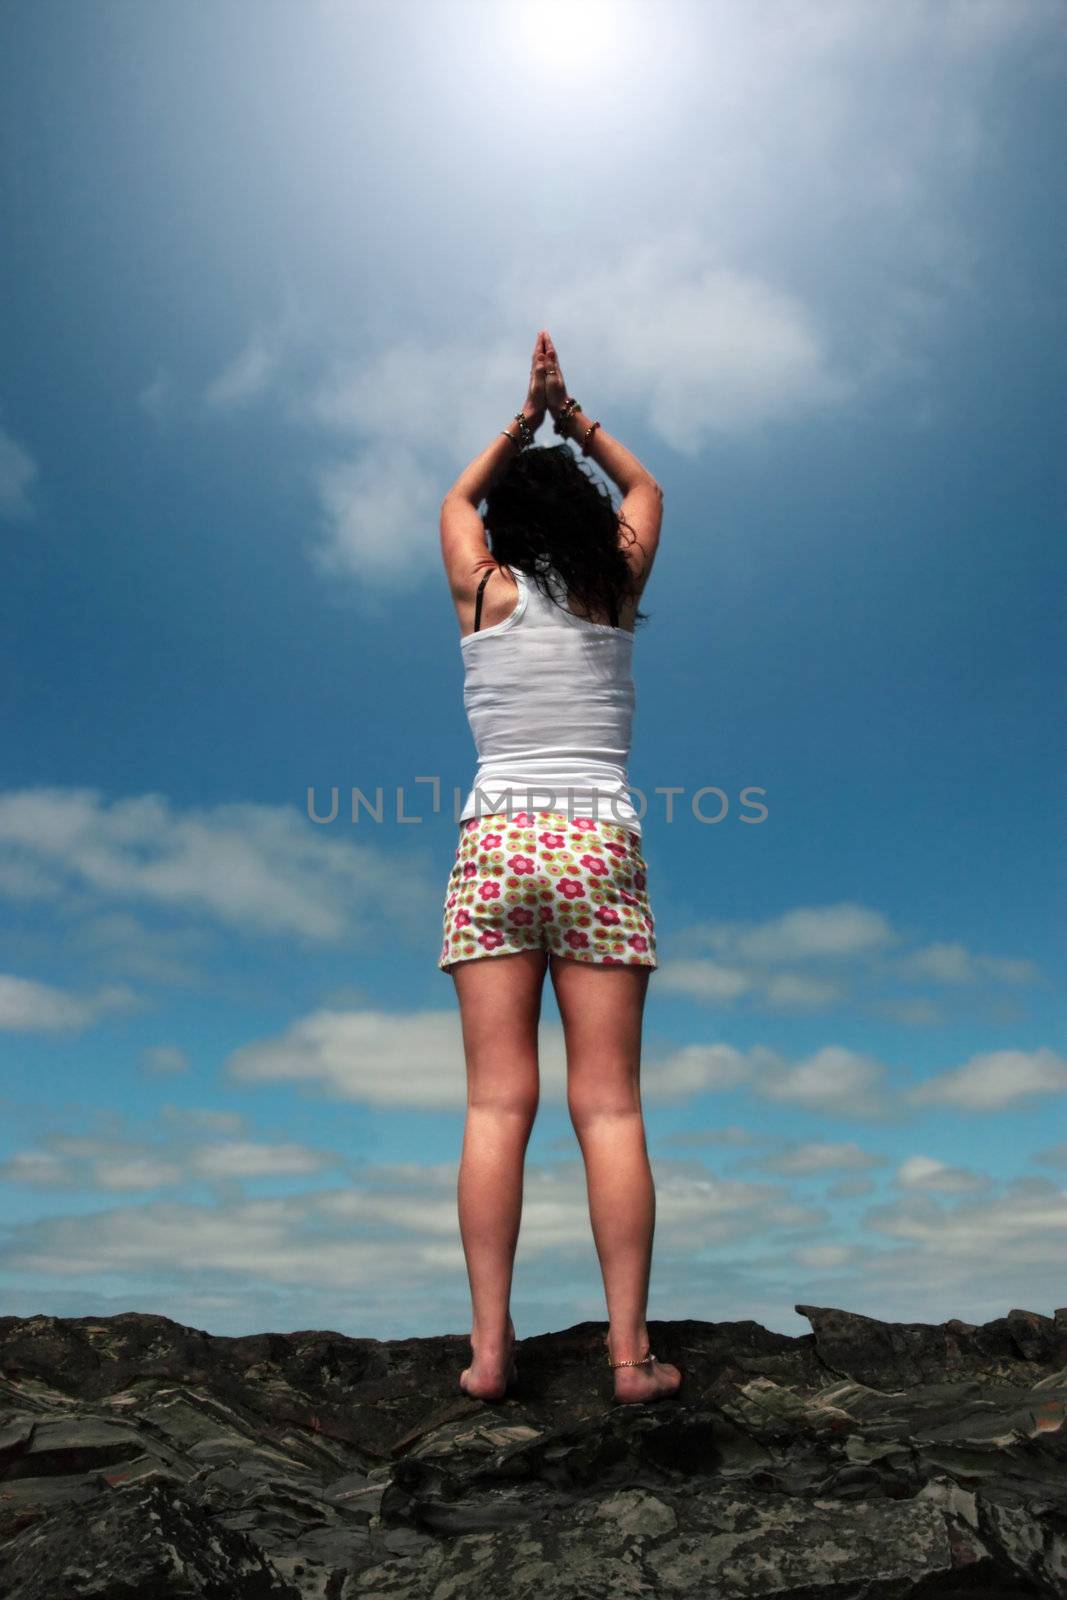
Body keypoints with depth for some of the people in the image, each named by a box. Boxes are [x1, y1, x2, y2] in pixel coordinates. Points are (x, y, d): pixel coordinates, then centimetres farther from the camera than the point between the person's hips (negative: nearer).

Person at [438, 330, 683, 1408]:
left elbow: (457, 498, 29)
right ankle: (630, 1352, 6)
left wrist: (525, 420, 30)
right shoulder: (615, 592, 8)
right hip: (599, 846, 0)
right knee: (609, 1107, 1)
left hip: (494, 845, 0)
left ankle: (489, 1347, 5)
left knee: (497, 1104, 1)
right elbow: (646, 490, 29)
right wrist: (573, 418, 28)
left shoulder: (483, 593, 7)